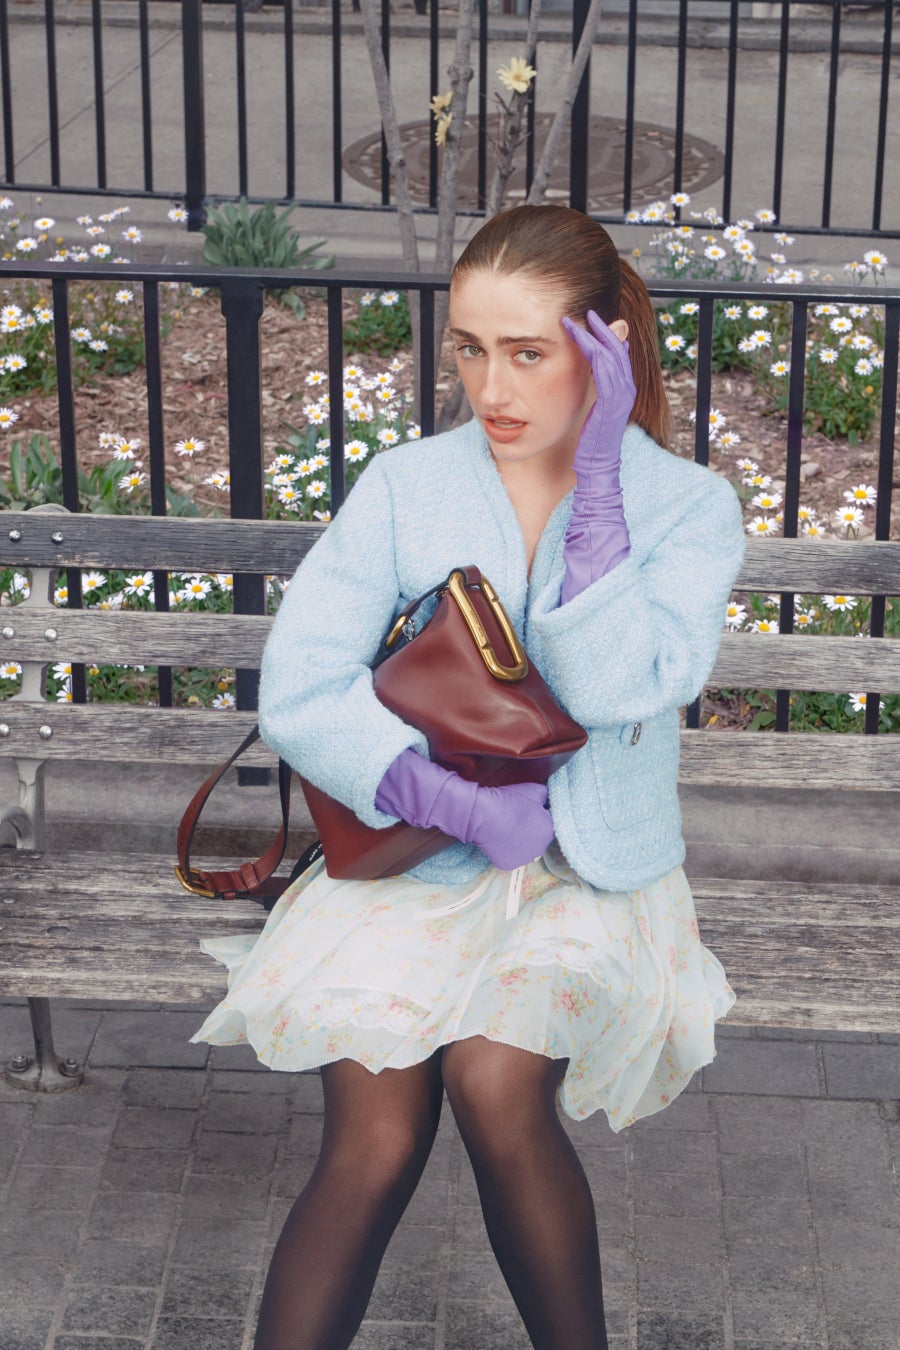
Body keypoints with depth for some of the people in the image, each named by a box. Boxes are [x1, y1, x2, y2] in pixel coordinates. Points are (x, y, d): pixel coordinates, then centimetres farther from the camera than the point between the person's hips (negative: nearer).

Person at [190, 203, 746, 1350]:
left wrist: (597, 474, -17)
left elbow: (614, 688, -18)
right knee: (376, 1142, -22)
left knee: (494, 1082, -27)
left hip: (590, 870, -1)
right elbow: (296, 690, -5)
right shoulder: (406, 487, 1)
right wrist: (445, 797, -19)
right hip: (410, 855, 1)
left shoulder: (688, 507, -2)